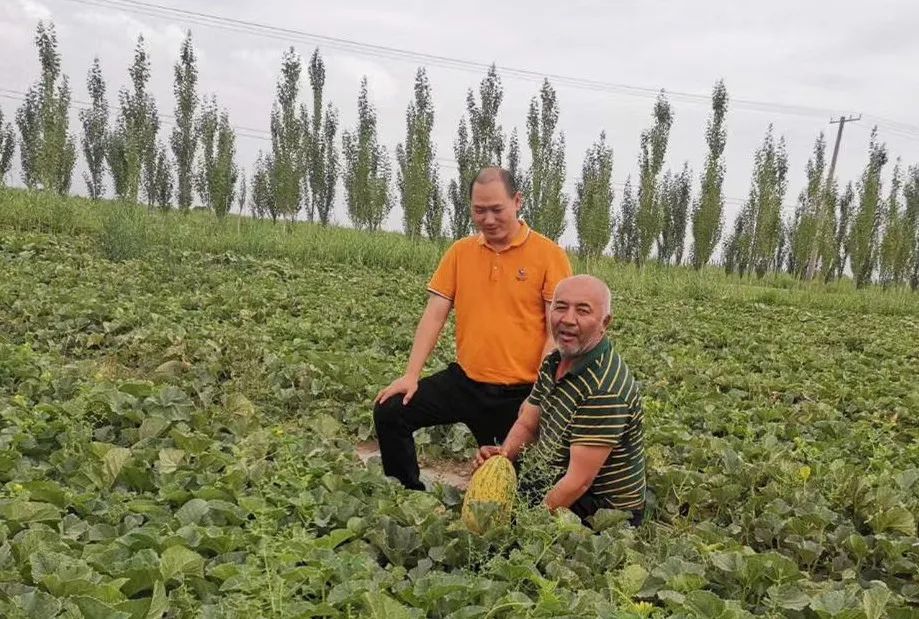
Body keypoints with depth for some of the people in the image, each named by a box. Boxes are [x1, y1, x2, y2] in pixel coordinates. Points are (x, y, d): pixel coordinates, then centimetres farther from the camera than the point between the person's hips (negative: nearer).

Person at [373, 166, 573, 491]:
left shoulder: (550, 254, -8)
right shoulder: (459, 252, 4)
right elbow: (434, 315, 3)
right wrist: (411, 374, -5)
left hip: (521, 393, -3)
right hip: (465, 381, 4)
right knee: (390, 413, -5)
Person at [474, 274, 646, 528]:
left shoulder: (604, 389, -30)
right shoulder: (554, 362, 1)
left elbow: (578, 482, -29)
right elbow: (526, 425, 8)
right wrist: (504, 453, -12)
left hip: (602, 514, -8)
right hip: (553, 485, 8)